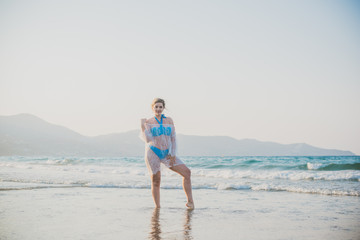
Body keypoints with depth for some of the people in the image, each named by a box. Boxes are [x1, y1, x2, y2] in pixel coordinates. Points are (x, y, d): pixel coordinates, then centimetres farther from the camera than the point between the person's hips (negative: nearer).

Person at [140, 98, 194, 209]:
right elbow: (148, 139, -12)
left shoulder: (169, 120, 7)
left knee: (187, 172, -8)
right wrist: (142, 126, -18)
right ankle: (157, 207, 10)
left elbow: (173, 138, 6)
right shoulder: (148, 122, 0)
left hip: (167, 153, 3)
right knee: (156, 180, 0)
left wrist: (172, 155, -1)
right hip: (153, 153, -3)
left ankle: (190, 202, -3)